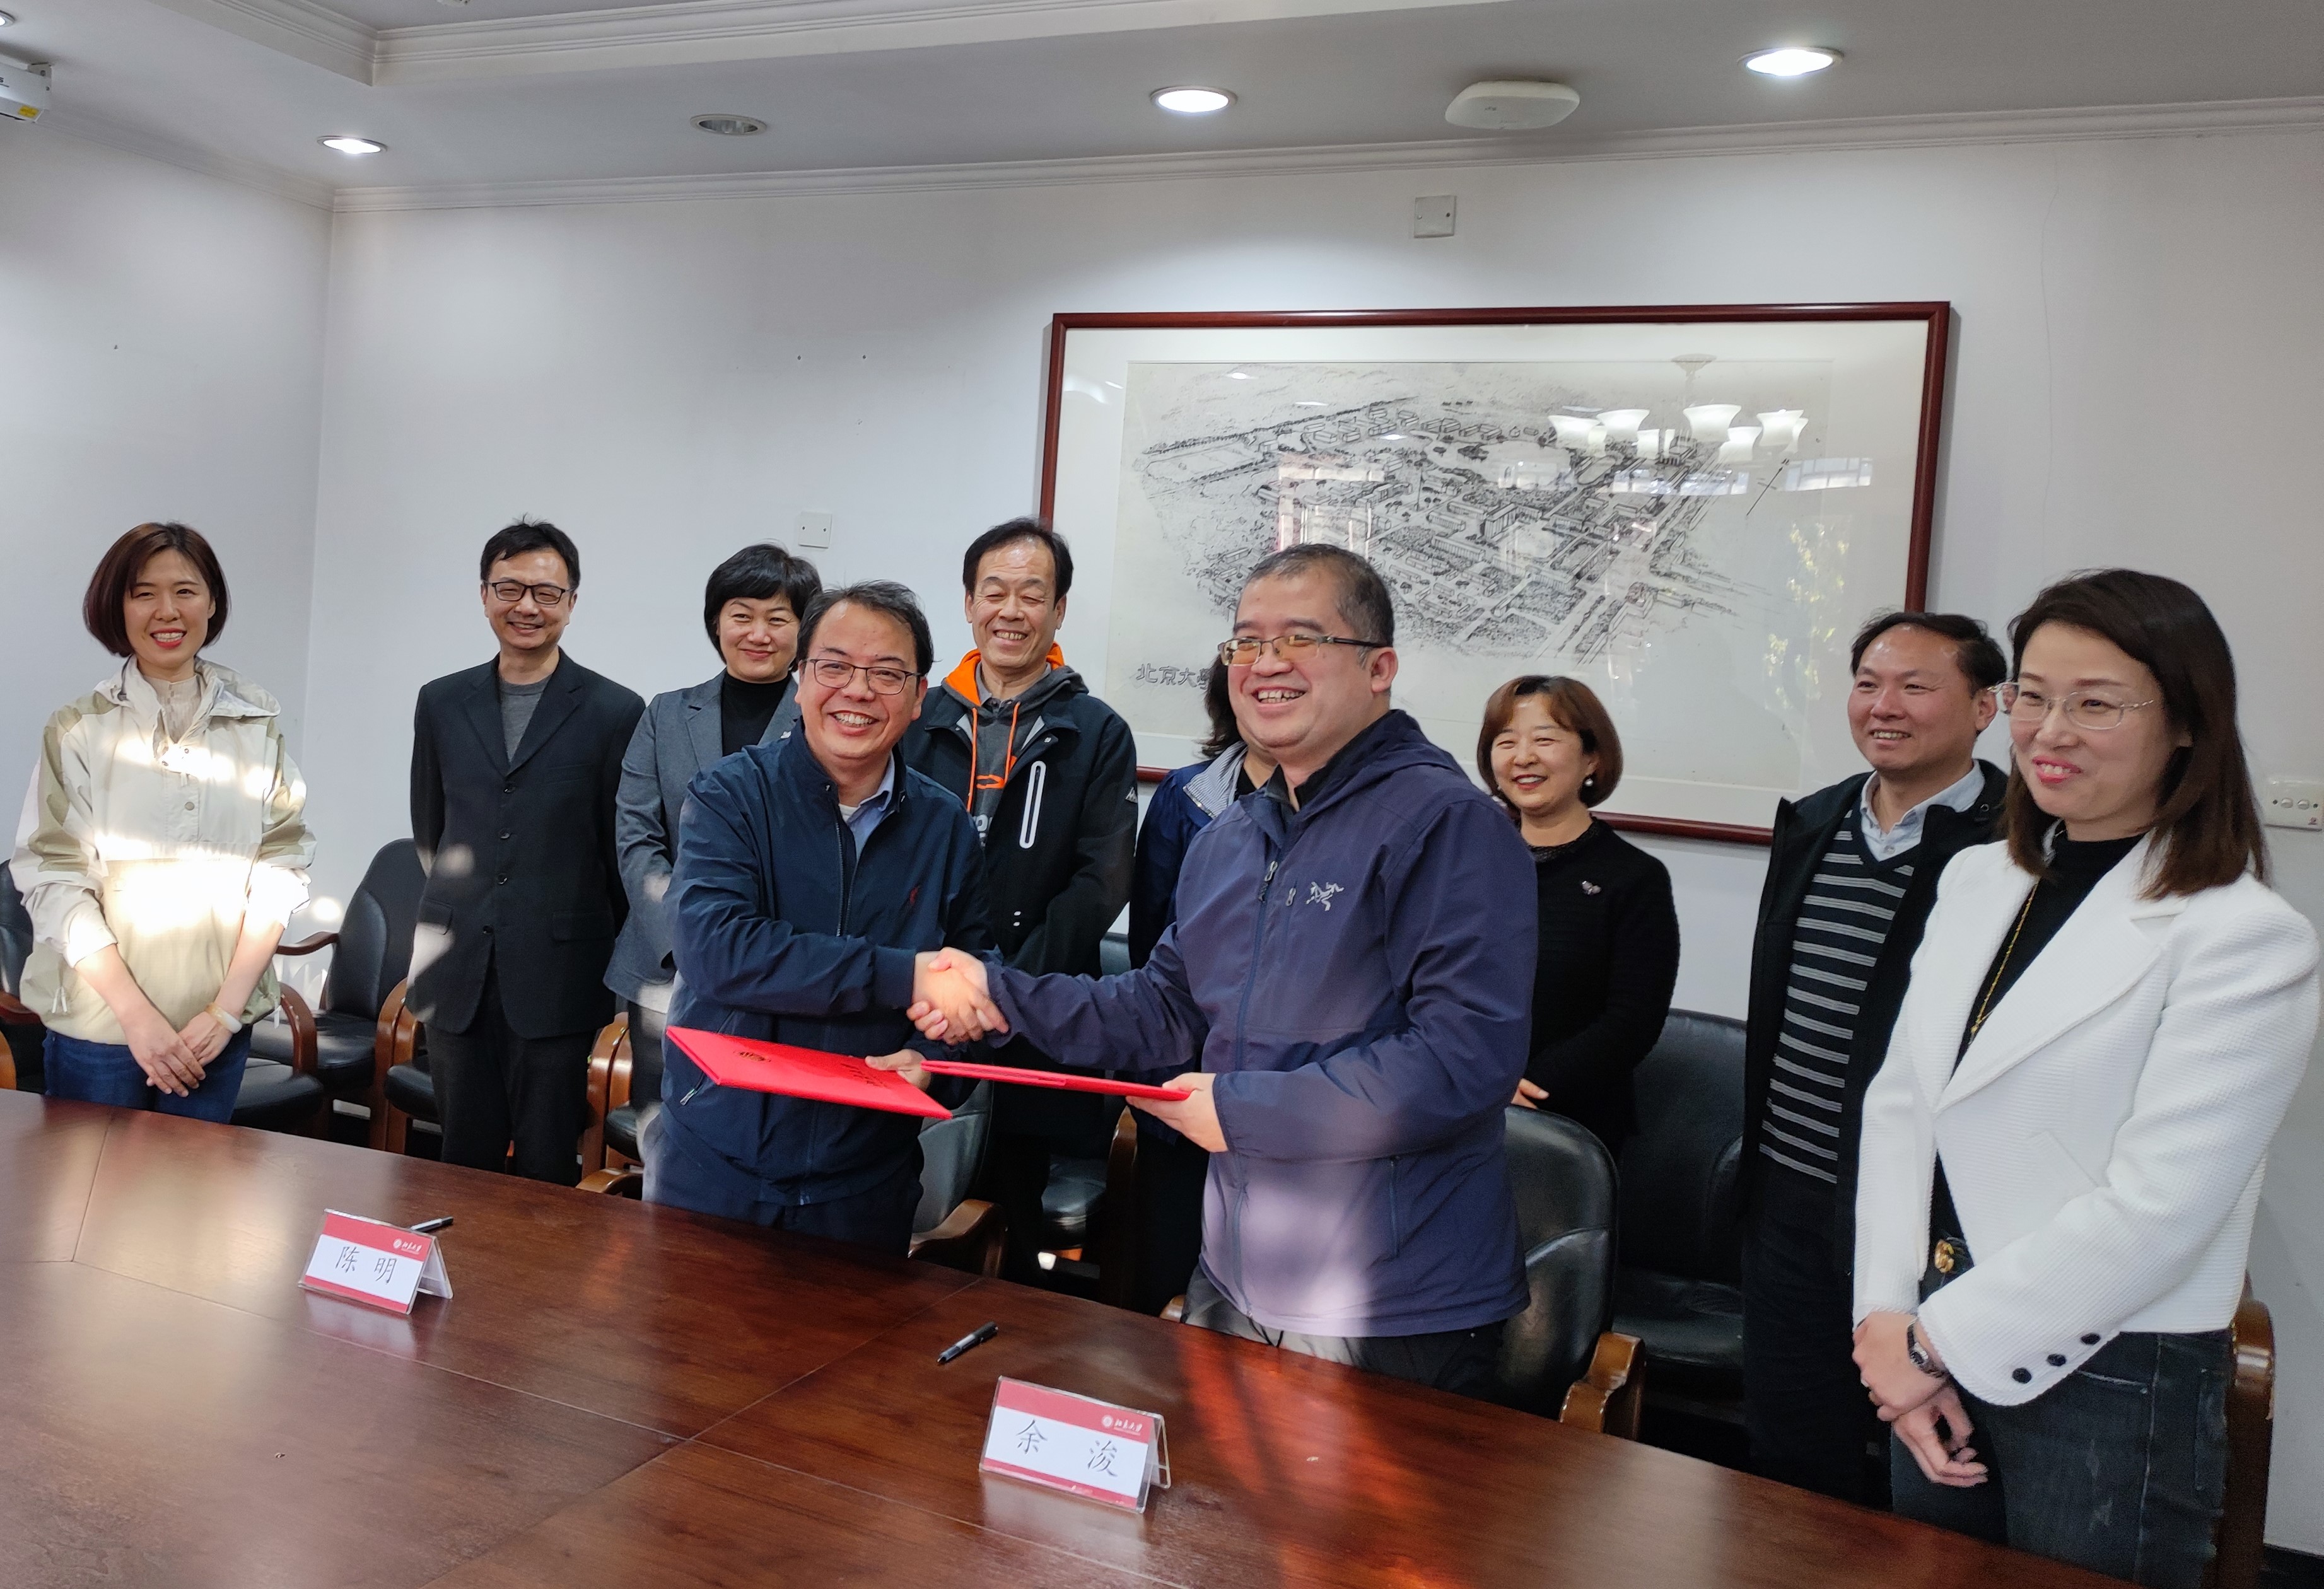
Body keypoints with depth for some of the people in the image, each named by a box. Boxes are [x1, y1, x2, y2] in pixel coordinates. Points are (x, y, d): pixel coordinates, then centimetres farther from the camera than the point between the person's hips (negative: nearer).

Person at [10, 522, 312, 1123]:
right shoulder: (79, 729, -2)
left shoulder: (258, 723, 2)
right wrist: (137, 1014, -13)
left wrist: (227, 1008, -8)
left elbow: (281, 862, -1)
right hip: (97, 1020, -1)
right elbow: (51, 880, -5)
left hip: (218, 1025, 1)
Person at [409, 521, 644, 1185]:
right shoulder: (442, 703, 9)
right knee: (464, 1165, 12)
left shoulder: (615, 712, -4)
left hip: (557, 977, -3)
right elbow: (430, 831, 18)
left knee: (547, 1172, 3)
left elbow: (624, 849, 0)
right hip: (456, 975, 4)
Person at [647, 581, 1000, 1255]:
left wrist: (931, 1064, -19)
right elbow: (712, 947, -23)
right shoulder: (732, 793, -8)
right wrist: (898, 975, -24)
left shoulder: (945, 828, 1)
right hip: (713, 1165, -2)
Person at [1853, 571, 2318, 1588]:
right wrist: (1891, 1323, -7)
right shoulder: (1977, 882, 5)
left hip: (2115, 1389, -5)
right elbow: (1899, 1103, 2)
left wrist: (1938, 1341, -15)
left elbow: (2157, 1207, -19)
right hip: (1939, 1357, 6)